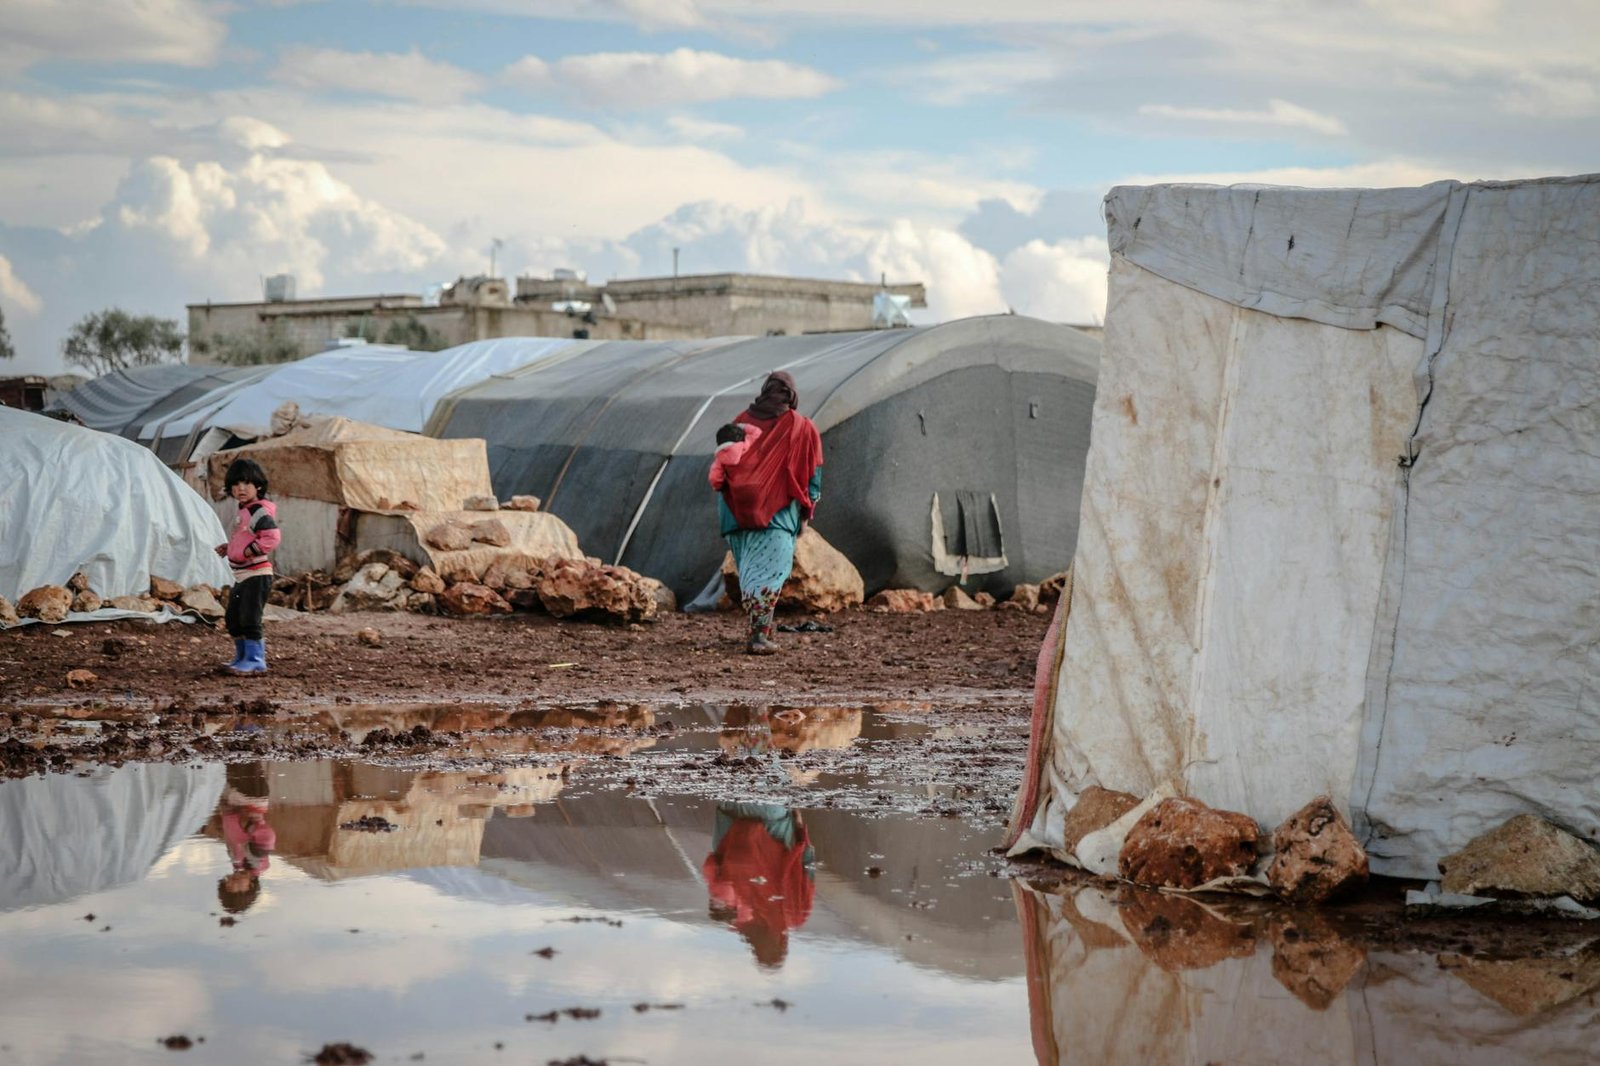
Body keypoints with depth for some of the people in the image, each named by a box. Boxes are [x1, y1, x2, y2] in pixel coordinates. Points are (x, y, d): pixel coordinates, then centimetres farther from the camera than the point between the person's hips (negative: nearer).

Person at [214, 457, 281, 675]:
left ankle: (255, 661, -4)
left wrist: (248, 551, -24)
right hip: (241, 575, 11)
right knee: (233, 619, 17)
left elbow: (273, 537, -27)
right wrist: (229, 548, 15)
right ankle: (242, 657, 28)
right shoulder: (244, 511, 14)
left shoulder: (259, 512, -17)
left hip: (257, 575, -11)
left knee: (249, 618, -10)